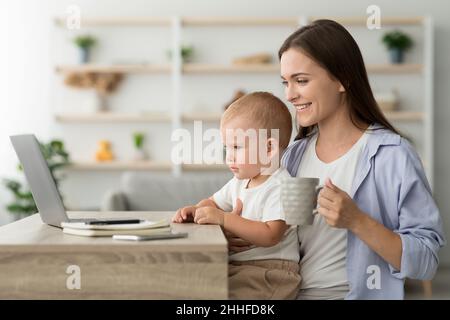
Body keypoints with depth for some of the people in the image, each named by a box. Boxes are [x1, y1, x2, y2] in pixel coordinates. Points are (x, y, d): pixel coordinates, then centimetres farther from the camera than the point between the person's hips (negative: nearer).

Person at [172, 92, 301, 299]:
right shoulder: (239, 183, 13)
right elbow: (213, 203, 29)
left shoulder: (280, 187, -14)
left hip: (269, 270, -8)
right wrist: (195, 211, 5)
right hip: (236, 266, 8)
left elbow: (269, 236, -25)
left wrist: (223, 218, -25)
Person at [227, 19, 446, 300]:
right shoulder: (294, 155, 8)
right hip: (291, 292, 5)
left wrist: (356, 221, -21)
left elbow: (426, 263, -11)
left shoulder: (392, 155, -10)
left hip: (354, 293, -5)